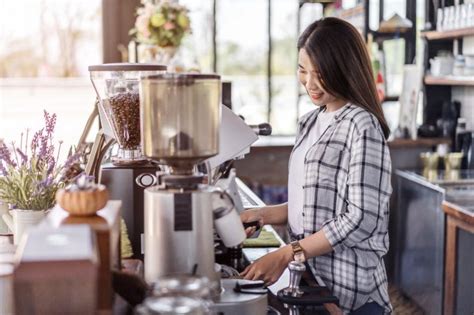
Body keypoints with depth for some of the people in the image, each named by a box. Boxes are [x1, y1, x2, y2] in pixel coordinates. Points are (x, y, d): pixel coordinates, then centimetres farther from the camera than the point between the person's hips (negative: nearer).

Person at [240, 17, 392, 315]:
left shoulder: (362, 127, -15)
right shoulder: (312, 122, 8)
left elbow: (361, 218, -19)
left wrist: (286, 255, -19)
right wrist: (265, 215, 0)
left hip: (347, 287, -7)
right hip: (310, 275, 7)